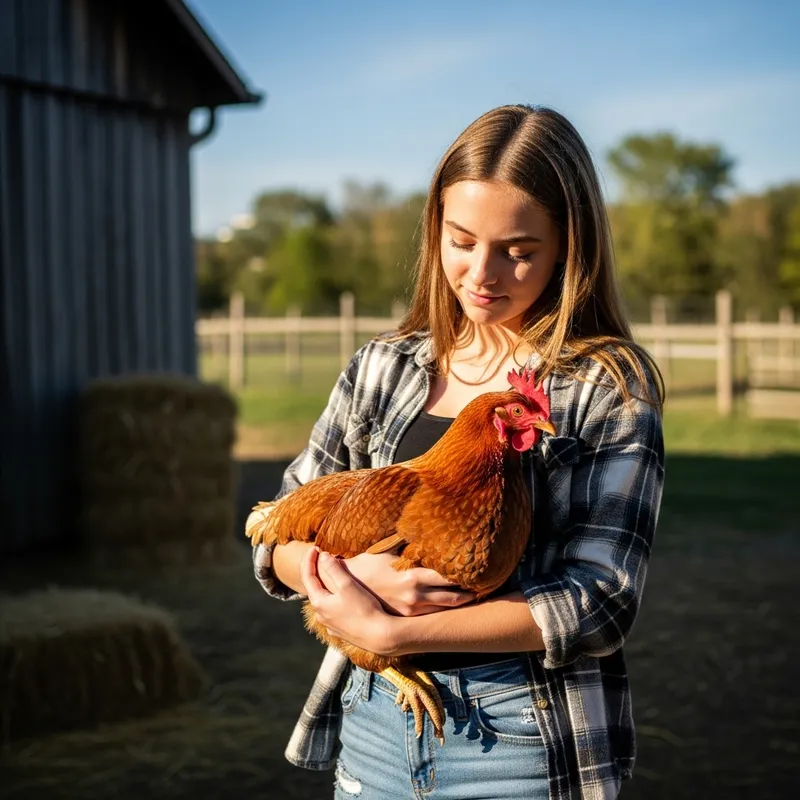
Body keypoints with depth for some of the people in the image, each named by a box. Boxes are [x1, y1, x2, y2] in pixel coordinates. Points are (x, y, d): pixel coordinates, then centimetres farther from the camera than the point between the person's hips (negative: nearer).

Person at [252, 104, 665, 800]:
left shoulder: (608, 389, -8)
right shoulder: (387, 365, 3)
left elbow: (600, 601, -15)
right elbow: (278, 540, 6)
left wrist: (387, 633, -19)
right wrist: (363, 574, -16)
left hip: (524, 741, -3)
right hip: (375, 722, 4)